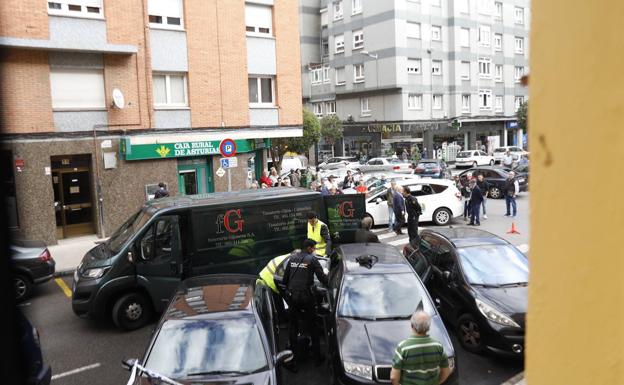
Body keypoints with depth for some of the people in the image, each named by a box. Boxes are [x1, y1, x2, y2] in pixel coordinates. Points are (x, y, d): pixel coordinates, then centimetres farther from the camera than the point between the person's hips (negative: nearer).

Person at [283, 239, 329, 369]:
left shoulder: (292, 259, 8)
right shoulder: (312, 259, -6)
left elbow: (285, 279, 12)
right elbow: (322, 277, -10)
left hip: (292, 296, 3)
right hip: (306, 296, -3)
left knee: (293, 327, 10)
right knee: (312, 326, 12)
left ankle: (293, 360, 12)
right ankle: (317, 357, 20)